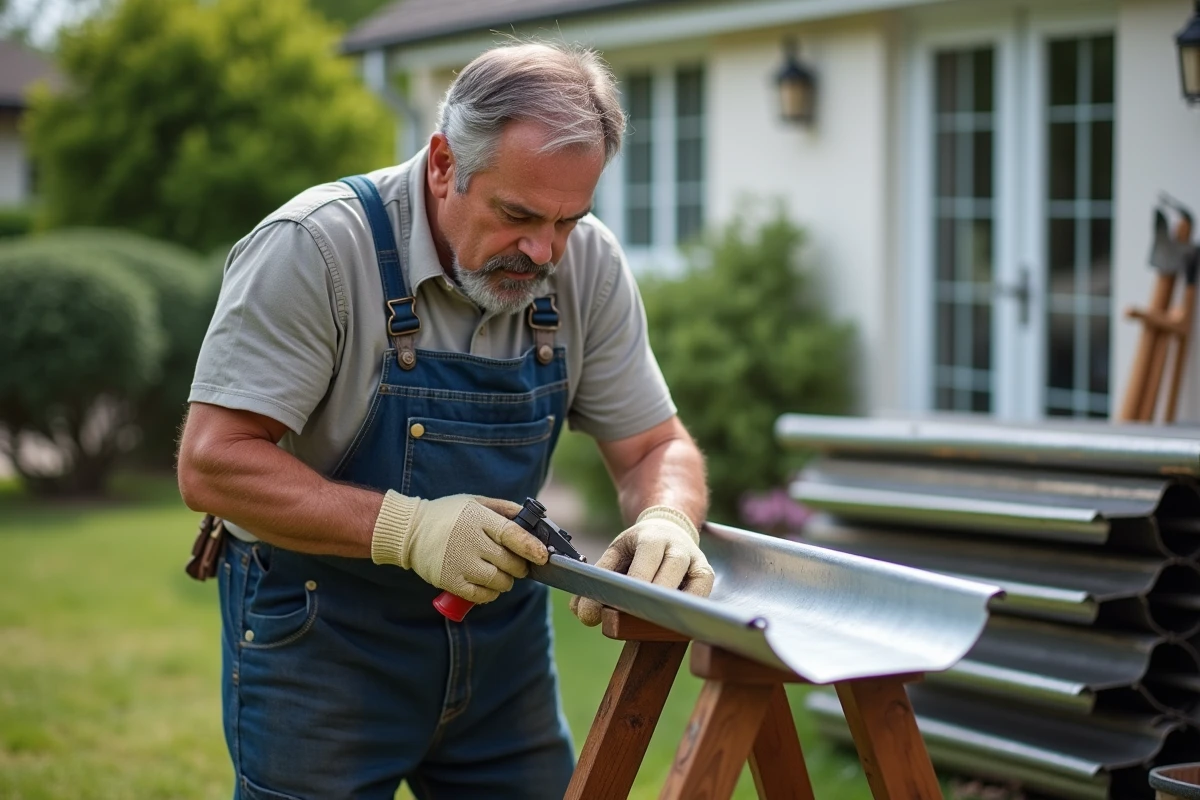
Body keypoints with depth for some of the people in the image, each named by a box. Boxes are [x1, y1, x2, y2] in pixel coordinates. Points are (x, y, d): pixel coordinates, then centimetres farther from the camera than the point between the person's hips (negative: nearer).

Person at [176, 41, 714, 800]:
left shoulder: (588, 263, -7)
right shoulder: (314, 247, -22)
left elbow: (655, 446, -1)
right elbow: (213, 465, -23)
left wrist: (667, 520, -24)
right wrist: (405, 527, -33)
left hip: (502, 640, 5)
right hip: (321, 646, -4)